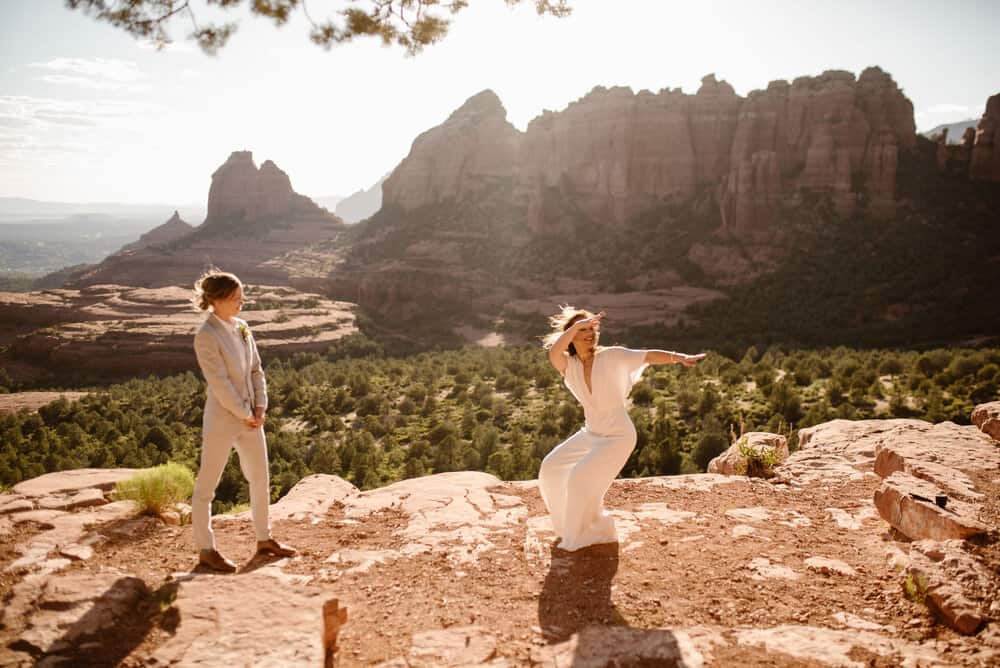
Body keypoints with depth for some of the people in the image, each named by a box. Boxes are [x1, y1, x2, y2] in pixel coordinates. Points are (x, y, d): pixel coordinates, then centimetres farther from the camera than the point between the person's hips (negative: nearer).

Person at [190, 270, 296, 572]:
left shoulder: (241, 327, 5)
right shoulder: (206, 336, -17)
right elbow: (219, 383, -19)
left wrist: (260, 408, -1)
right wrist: (246, 414, -13)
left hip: (250, 418, 8)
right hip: (222, 419, -8)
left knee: (261, 479, 17)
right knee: (207, 486, 7)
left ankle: (264, 538, 32)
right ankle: (206, 550, 20)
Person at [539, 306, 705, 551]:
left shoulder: (612, 357, -14)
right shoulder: (568, 366, -6)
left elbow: (649, 356, -24)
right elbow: (553, 352, -28)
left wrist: (680, 357, -40)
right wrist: (576, 325, -36)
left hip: (619, 436, -6)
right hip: (591, 434, 6)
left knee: (580, 478, -14)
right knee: (551, 467, 8)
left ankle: (588, 533, 12)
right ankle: (573, 522, 30)